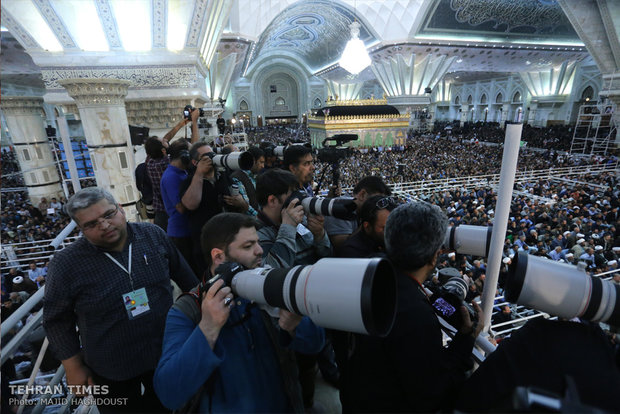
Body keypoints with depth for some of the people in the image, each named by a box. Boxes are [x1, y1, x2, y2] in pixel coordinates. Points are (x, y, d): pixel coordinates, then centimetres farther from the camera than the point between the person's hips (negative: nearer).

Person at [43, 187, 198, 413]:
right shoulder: (66, 264, -16)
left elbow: (183, 273, 2)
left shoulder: (153, 234, -12)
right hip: (112, 372, -2)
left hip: (167, 352, 2)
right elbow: (57, 320, -4)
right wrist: (74, 367, 0)